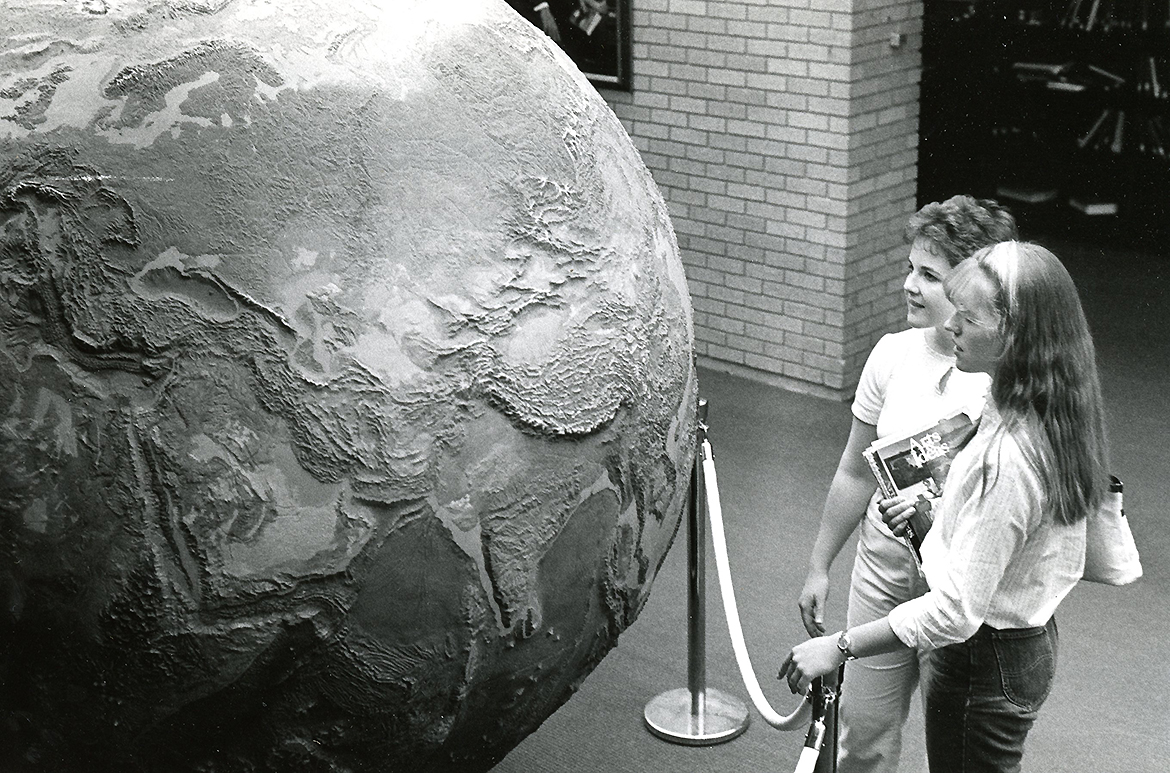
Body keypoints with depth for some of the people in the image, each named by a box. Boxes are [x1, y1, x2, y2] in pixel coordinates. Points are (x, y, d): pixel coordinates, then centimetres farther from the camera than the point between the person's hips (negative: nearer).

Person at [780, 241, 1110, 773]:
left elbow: (958, 610, -30)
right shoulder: (1052, 420, -1)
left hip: (984, 663, -9)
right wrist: (937, 515, 5)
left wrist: (838, 647, -24)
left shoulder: (1007, 456, -31)